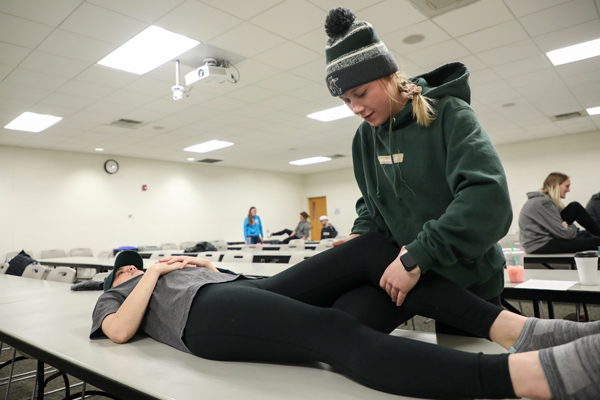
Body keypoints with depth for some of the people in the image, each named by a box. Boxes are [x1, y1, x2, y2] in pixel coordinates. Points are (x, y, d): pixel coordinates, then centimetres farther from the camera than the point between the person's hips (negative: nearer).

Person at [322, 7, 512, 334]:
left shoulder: (449, 114, -16)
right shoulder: (364, 137, 1)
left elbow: (489, 199, -29)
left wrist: (417, 256, -31)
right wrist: (362, 234, -9)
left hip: (466, 273, -3)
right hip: (404, 264, 4)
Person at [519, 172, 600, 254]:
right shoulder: (542, 203, -22)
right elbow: (562, 233, -21)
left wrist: (565, 225, -6)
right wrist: (573, 229, -1)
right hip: (539, 247, -10)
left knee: (575, 207, 3)